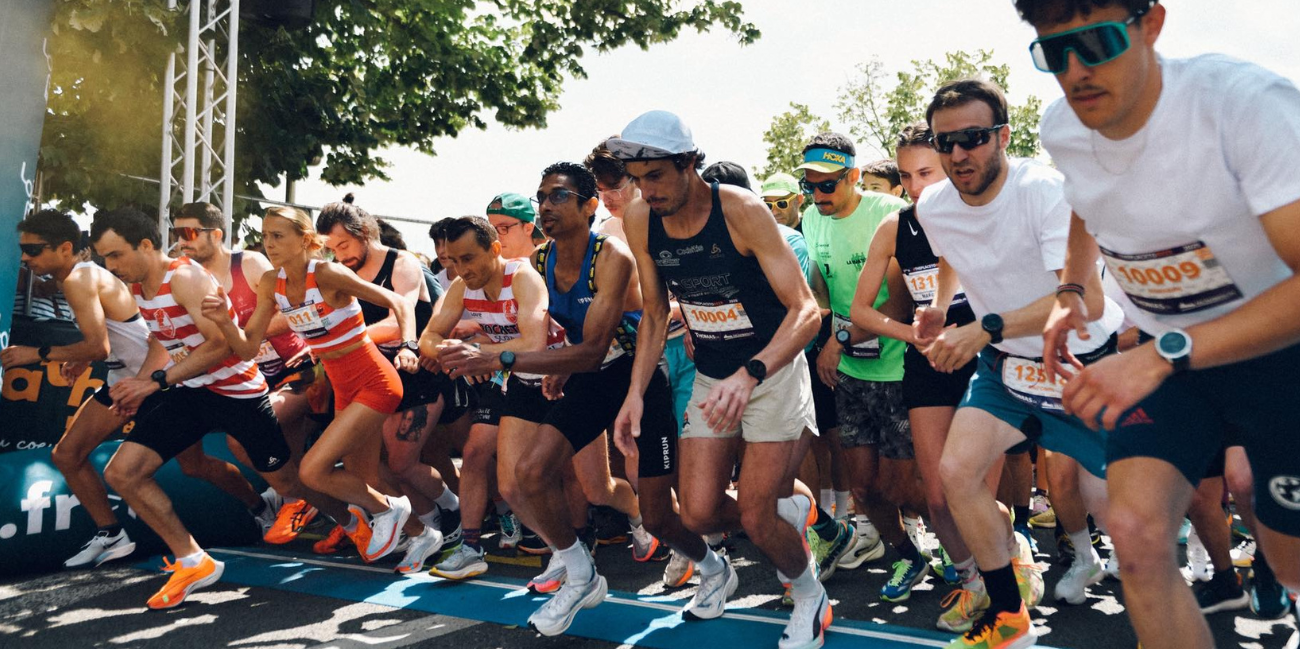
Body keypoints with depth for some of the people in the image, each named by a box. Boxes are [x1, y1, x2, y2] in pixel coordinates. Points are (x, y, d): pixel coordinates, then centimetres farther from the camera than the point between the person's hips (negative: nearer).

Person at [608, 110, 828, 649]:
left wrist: (749, 375, -40)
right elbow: (654, 315, 5)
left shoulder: (742, 211, -22)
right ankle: (789, 509, 30)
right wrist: (636, 390, -6)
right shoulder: (639, 221, -7)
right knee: (698, 514, -1)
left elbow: (806, 310, -26)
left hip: (774, 368, -5)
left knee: (755, 515, -5)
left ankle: (810, 596, 26)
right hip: (710, 377, 5)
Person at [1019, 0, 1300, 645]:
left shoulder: (1248, 102, -28)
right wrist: (1071, 291, 2)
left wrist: (1161, 356, -39)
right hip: (1162, 356, 4)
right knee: (1135, 533, -15)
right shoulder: (1061, 130, -9)